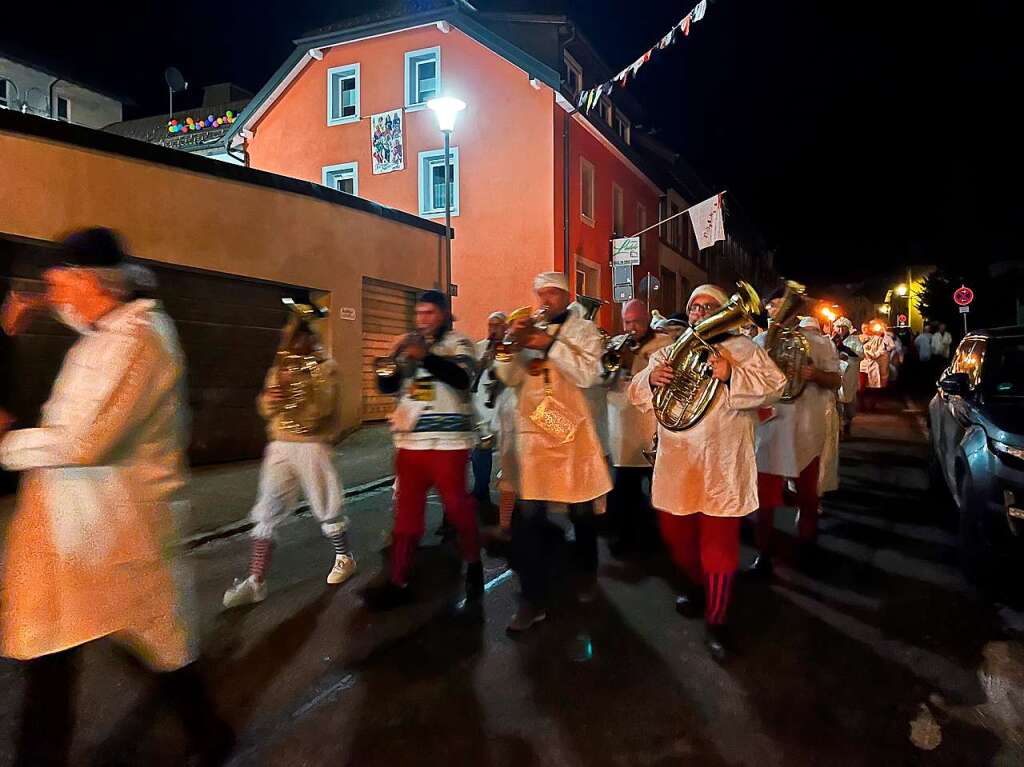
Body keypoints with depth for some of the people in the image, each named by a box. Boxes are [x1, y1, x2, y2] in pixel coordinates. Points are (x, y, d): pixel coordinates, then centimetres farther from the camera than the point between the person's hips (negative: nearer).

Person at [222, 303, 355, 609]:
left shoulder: (325, 367, -1)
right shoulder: (280, 366, 14)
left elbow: (321, 409, -14)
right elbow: (265, 408, 7)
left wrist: (295, 386, -20)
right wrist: (274, 395, -14)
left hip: (311, 447, -4)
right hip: (279, 447, 5)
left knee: (327, 508, 6)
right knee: (266, 514, 0)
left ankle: (345, 557, 28)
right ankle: (255, 580, 4)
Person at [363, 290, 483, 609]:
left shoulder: (458, 342, 0)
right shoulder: (410, 345, 17)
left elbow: (462, 377, -19)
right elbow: (387, 386, 12)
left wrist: (424, 356, -26)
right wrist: (392, 358, -5)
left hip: (447, 440, -5)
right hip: (409, 440, 5)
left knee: (457, 505, 2)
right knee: (406, 509, 7)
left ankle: (473, 564, 23)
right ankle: (397, 579, 13)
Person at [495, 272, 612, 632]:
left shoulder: (584, 330, 4)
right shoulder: (528, 330, 12)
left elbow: (587, 374, -11)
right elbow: (509, 377, 5)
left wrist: (551, 344, -17)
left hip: (572, 430, -2)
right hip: (533, 431, 2)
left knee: (581, 508, 11)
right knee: (528, 513, -3)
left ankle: (588, 573, 36)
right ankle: (533, 598, 4)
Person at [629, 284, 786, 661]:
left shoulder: (742, 348, 4)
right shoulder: (669, 351, 15)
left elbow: (774, 386, -9)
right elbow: (637, 393, 10)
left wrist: (731, 375, -23)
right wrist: (650, 378, -12)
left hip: (721, 464, -4)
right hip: (676, 461, 4)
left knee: (719, 543, -3)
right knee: (676, 534, 15)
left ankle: (715, 622, 10)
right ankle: (695, 584, 41)